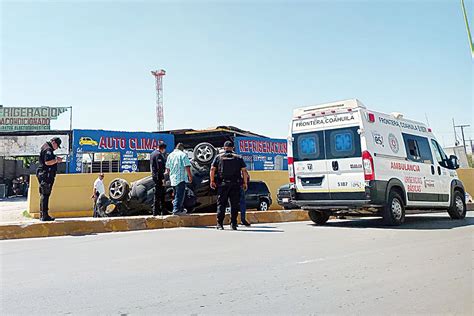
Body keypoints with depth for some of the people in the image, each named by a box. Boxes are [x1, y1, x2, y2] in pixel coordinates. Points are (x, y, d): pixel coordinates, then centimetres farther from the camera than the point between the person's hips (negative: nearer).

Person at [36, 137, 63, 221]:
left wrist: (56, 160, 16)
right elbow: (47, 162, -24)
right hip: (46, 175, -11)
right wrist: (56, 160, -14)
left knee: (44, 195, 15)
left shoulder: (46, 149, 21)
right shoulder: (48, 149, -12)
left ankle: (42, 214, 22)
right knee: (45, 195, -9)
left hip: (43, 174, 11)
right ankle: (45, 215, -8)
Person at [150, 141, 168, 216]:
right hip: (159, 176, -10)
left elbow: (152, 166, 21)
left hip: (154, 175, 10)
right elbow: (159, 168, -21)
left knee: (162, 193, 16)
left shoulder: (153, 153, 16)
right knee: (158, 194, -4)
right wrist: (162, 178, -21)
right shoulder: (159, 154, -16)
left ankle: (163, 210, 23)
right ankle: (155, 212, 1)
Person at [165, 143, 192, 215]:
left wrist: (169, 176, 31)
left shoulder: (170, 155, 14)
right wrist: (190, 176, -7)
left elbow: (167, 168, 19)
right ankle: (176, 210, -9)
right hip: (181, 178, -7)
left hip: (173, 179, 7)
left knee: (177, 195, 17)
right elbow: (187, 167, -12)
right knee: (179, 195, -5)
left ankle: (181, 209, 25)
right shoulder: (183, 154, -6)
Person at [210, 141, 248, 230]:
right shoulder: (238, 158, 7)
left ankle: (219, 224, 2)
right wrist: (245, 183, 5)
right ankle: (233, 224, 4)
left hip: (222, 184, 0)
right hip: (235, 184, 0)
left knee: (221, 204, 5)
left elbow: (212, 169, 0)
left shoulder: (218, 157, 7)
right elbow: (244, 171, 2)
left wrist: (212, 181, 6)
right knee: (234, 205, 5)